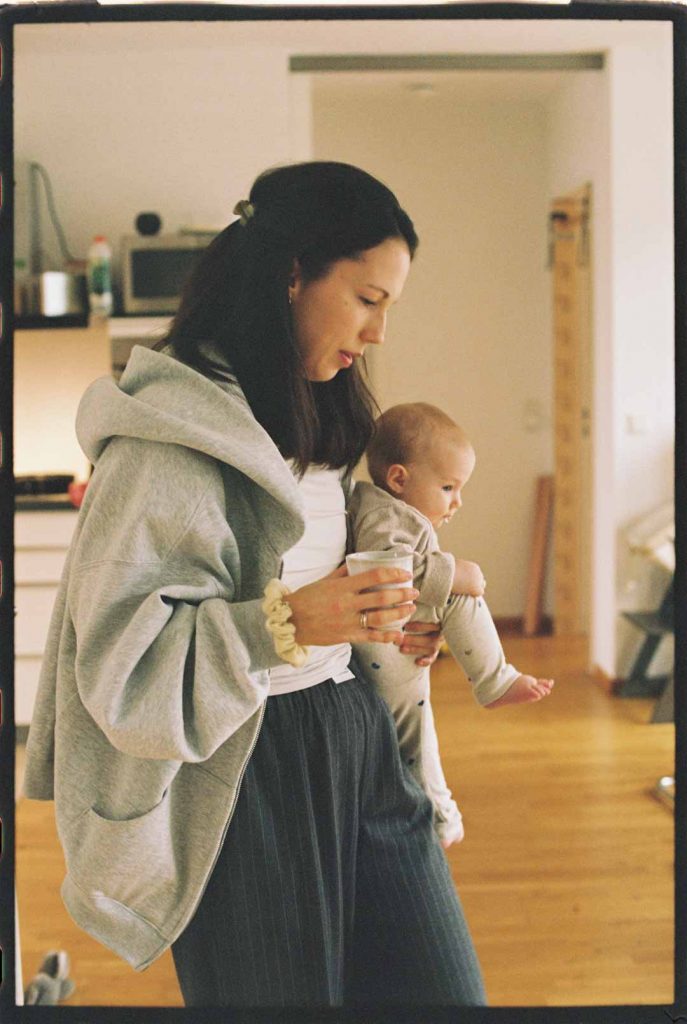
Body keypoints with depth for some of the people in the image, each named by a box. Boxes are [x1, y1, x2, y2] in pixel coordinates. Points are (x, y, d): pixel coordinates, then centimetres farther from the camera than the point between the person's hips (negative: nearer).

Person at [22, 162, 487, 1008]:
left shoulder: (316, 415, 12)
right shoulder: (169, 433, -17)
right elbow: (117, 648, -20)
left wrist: (369, 624, 11)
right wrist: (285, 623, -28)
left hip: (354, 737, 8)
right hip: (252, 771, -8)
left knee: (442, 987, 12)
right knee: (283, 991, 9)